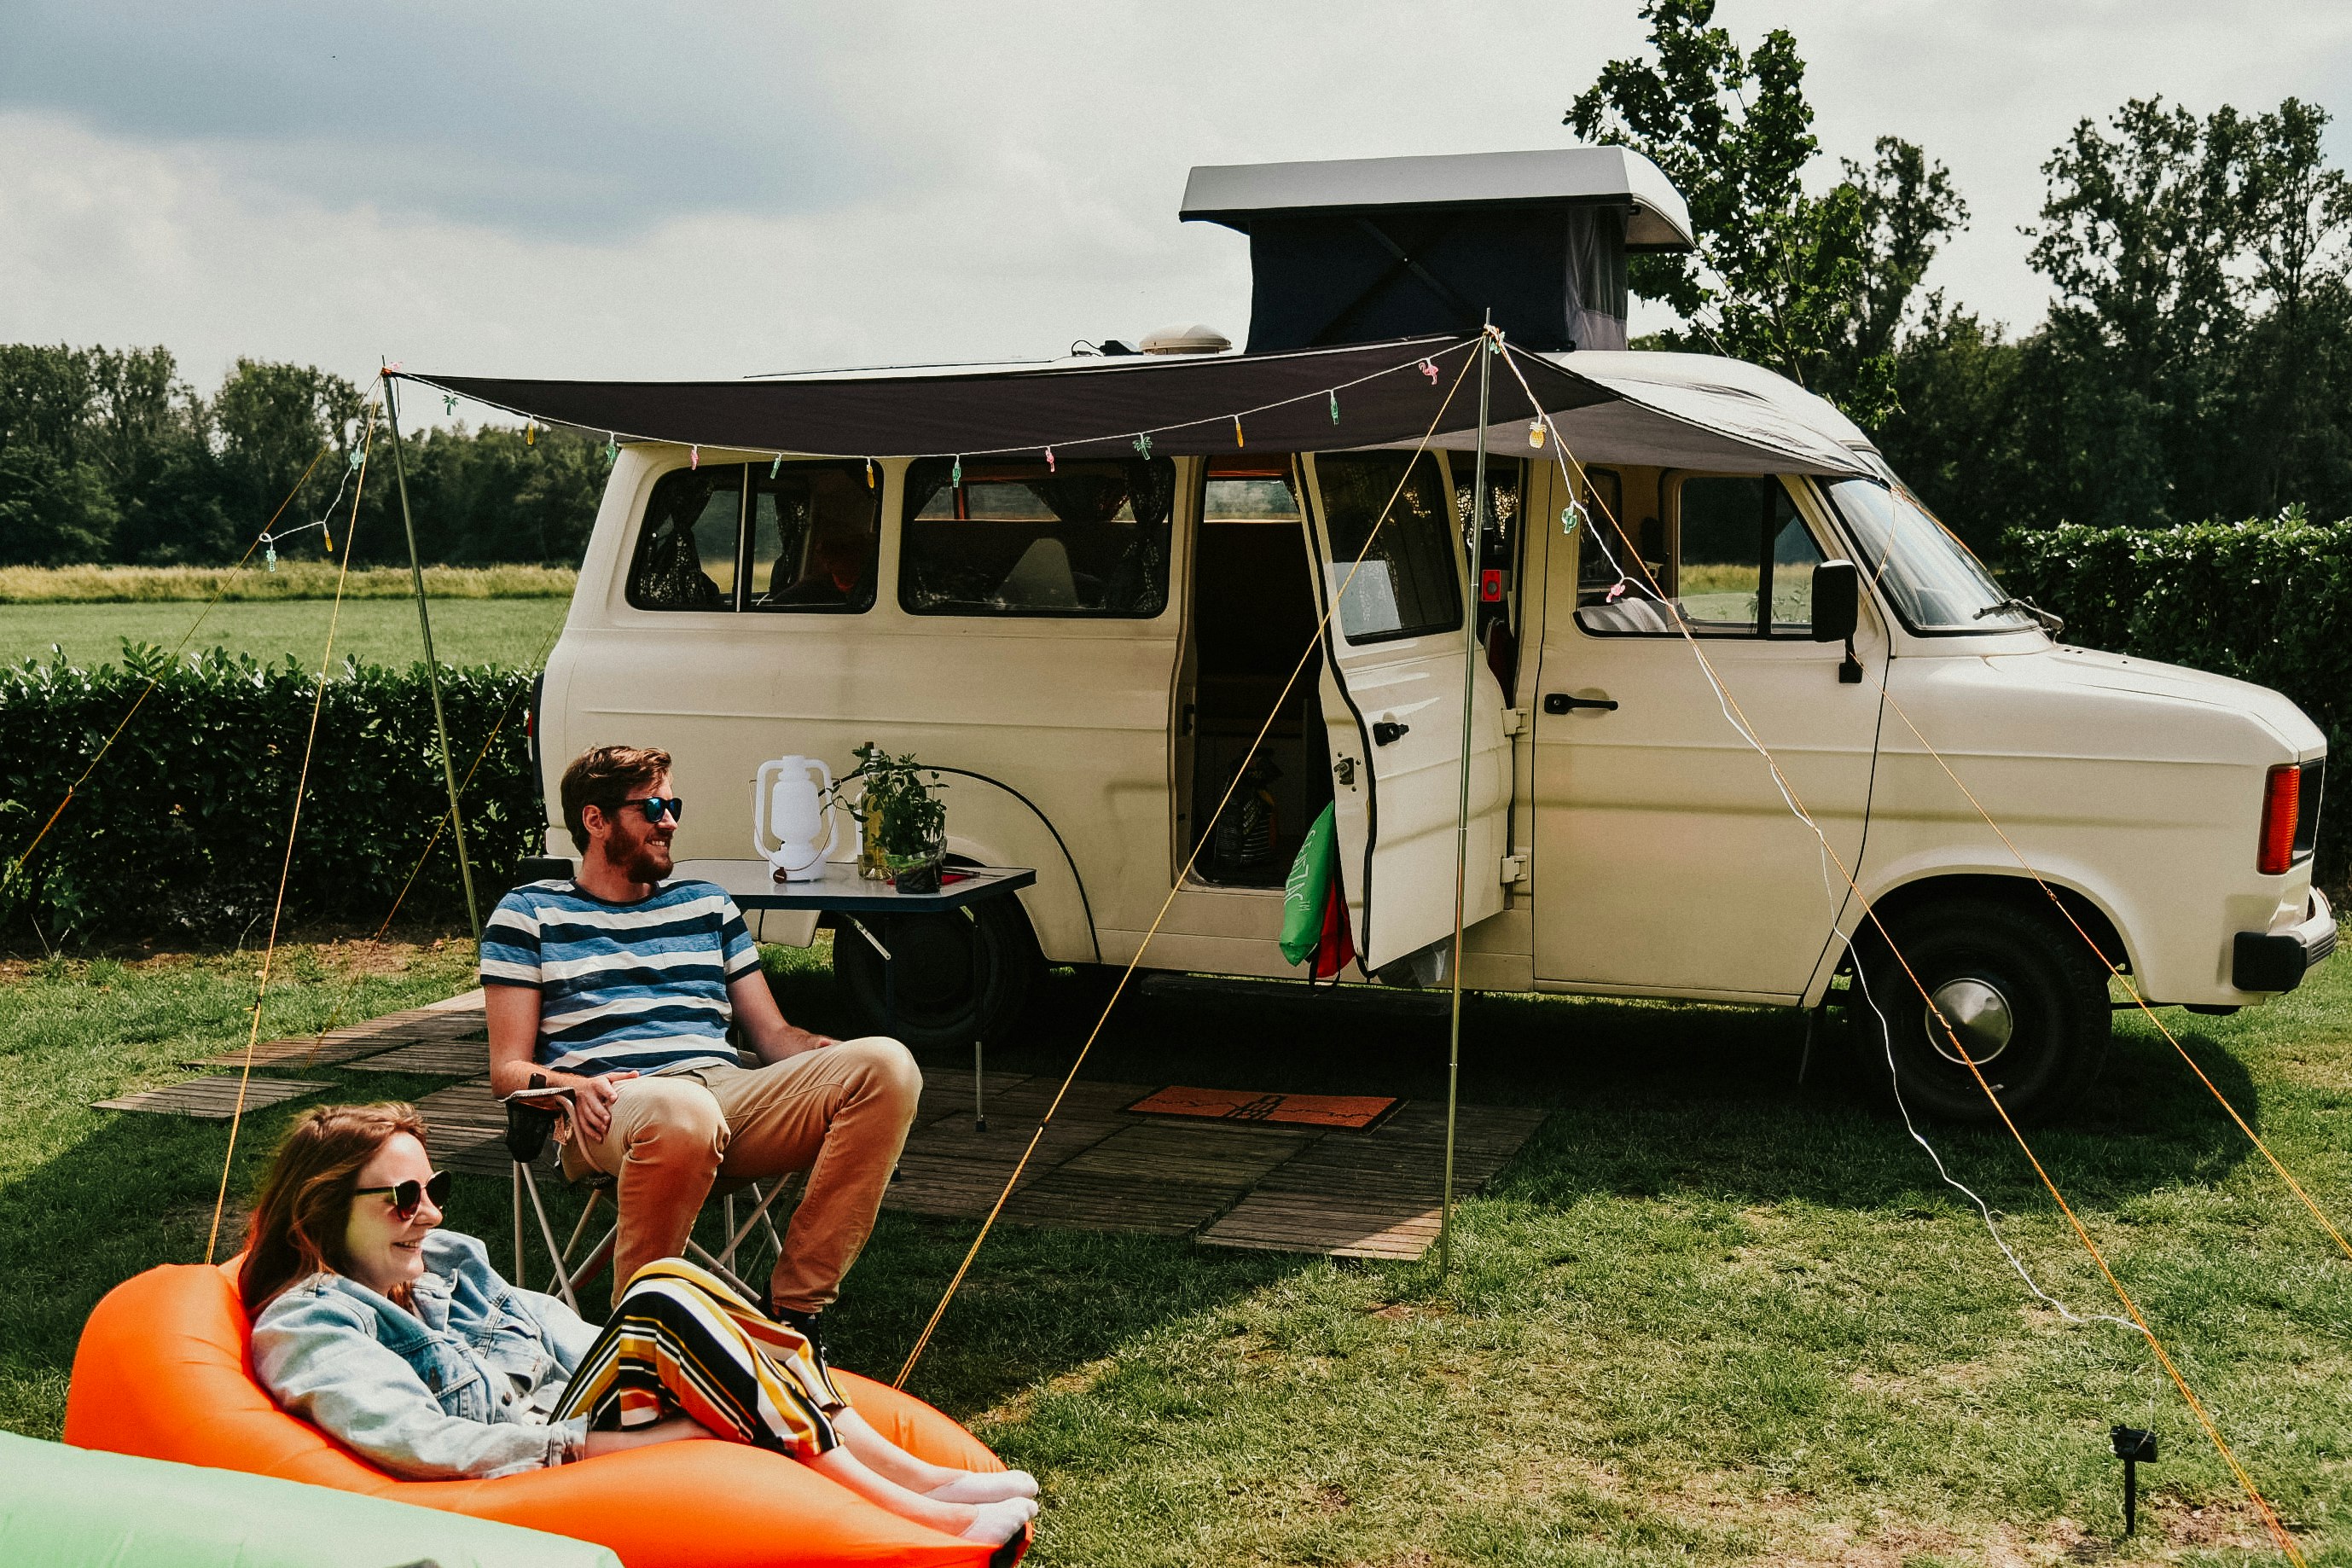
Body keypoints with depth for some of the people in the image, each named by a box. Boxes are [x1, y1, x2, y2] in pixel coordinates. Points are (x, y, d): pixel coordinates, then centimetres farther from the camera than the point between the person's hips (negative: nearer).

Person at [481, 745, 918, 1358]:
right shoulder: (528, 913, 16)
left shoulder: (708, 904, 29)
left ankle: (792, 1305, -23)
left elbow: (773, 1035, 25)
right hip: (609, 1109, -5)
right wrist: (573, 1086, -15)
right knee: (680, 1109, -43)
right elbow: (508, 1069, 8)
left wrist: (845, 1057, 2)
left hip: (731, 1094, 5)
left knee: (888, 1064, -22)